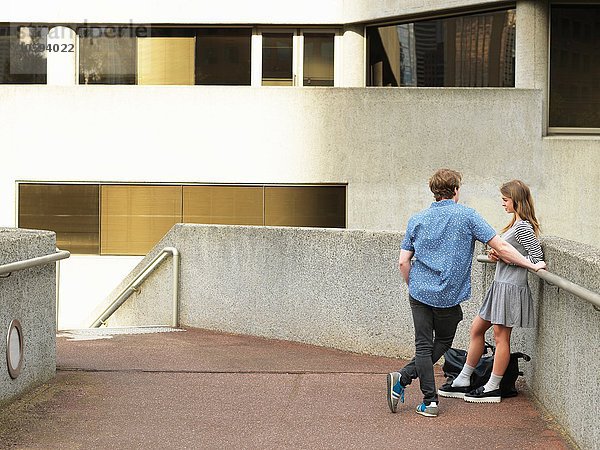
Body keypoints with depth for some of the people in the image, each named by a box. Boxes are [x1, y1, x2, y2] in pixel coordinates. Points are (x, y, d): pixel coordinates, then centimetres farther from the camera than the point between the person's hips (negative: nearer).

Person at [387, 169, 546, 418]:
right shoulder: (467, 216, -5)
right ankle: (403, 378, 1)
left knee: (423, 345, 7)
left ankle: (430, 401, -3)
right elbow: (501, 248, -8)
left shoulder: (417, 220, 6)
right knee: (442, 343, 14)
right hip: (449, 296, -3)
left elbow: (403, 262, 5)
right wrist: (532, 265, 1)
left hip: (420, 293, 3)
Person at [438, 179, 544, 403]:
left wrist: (507, 259, -14)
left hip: (510, 287, -10)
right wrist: (498, 255, 4)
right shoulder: (515, 224, 14)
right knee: (477, 329, 13)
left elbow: (537, 257, -20)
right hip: (500, 284, 10)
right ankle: (463, 382, 20)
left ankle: (492, 388, 8)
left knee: (501, 336, -1)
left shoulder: (523, 227, -16)